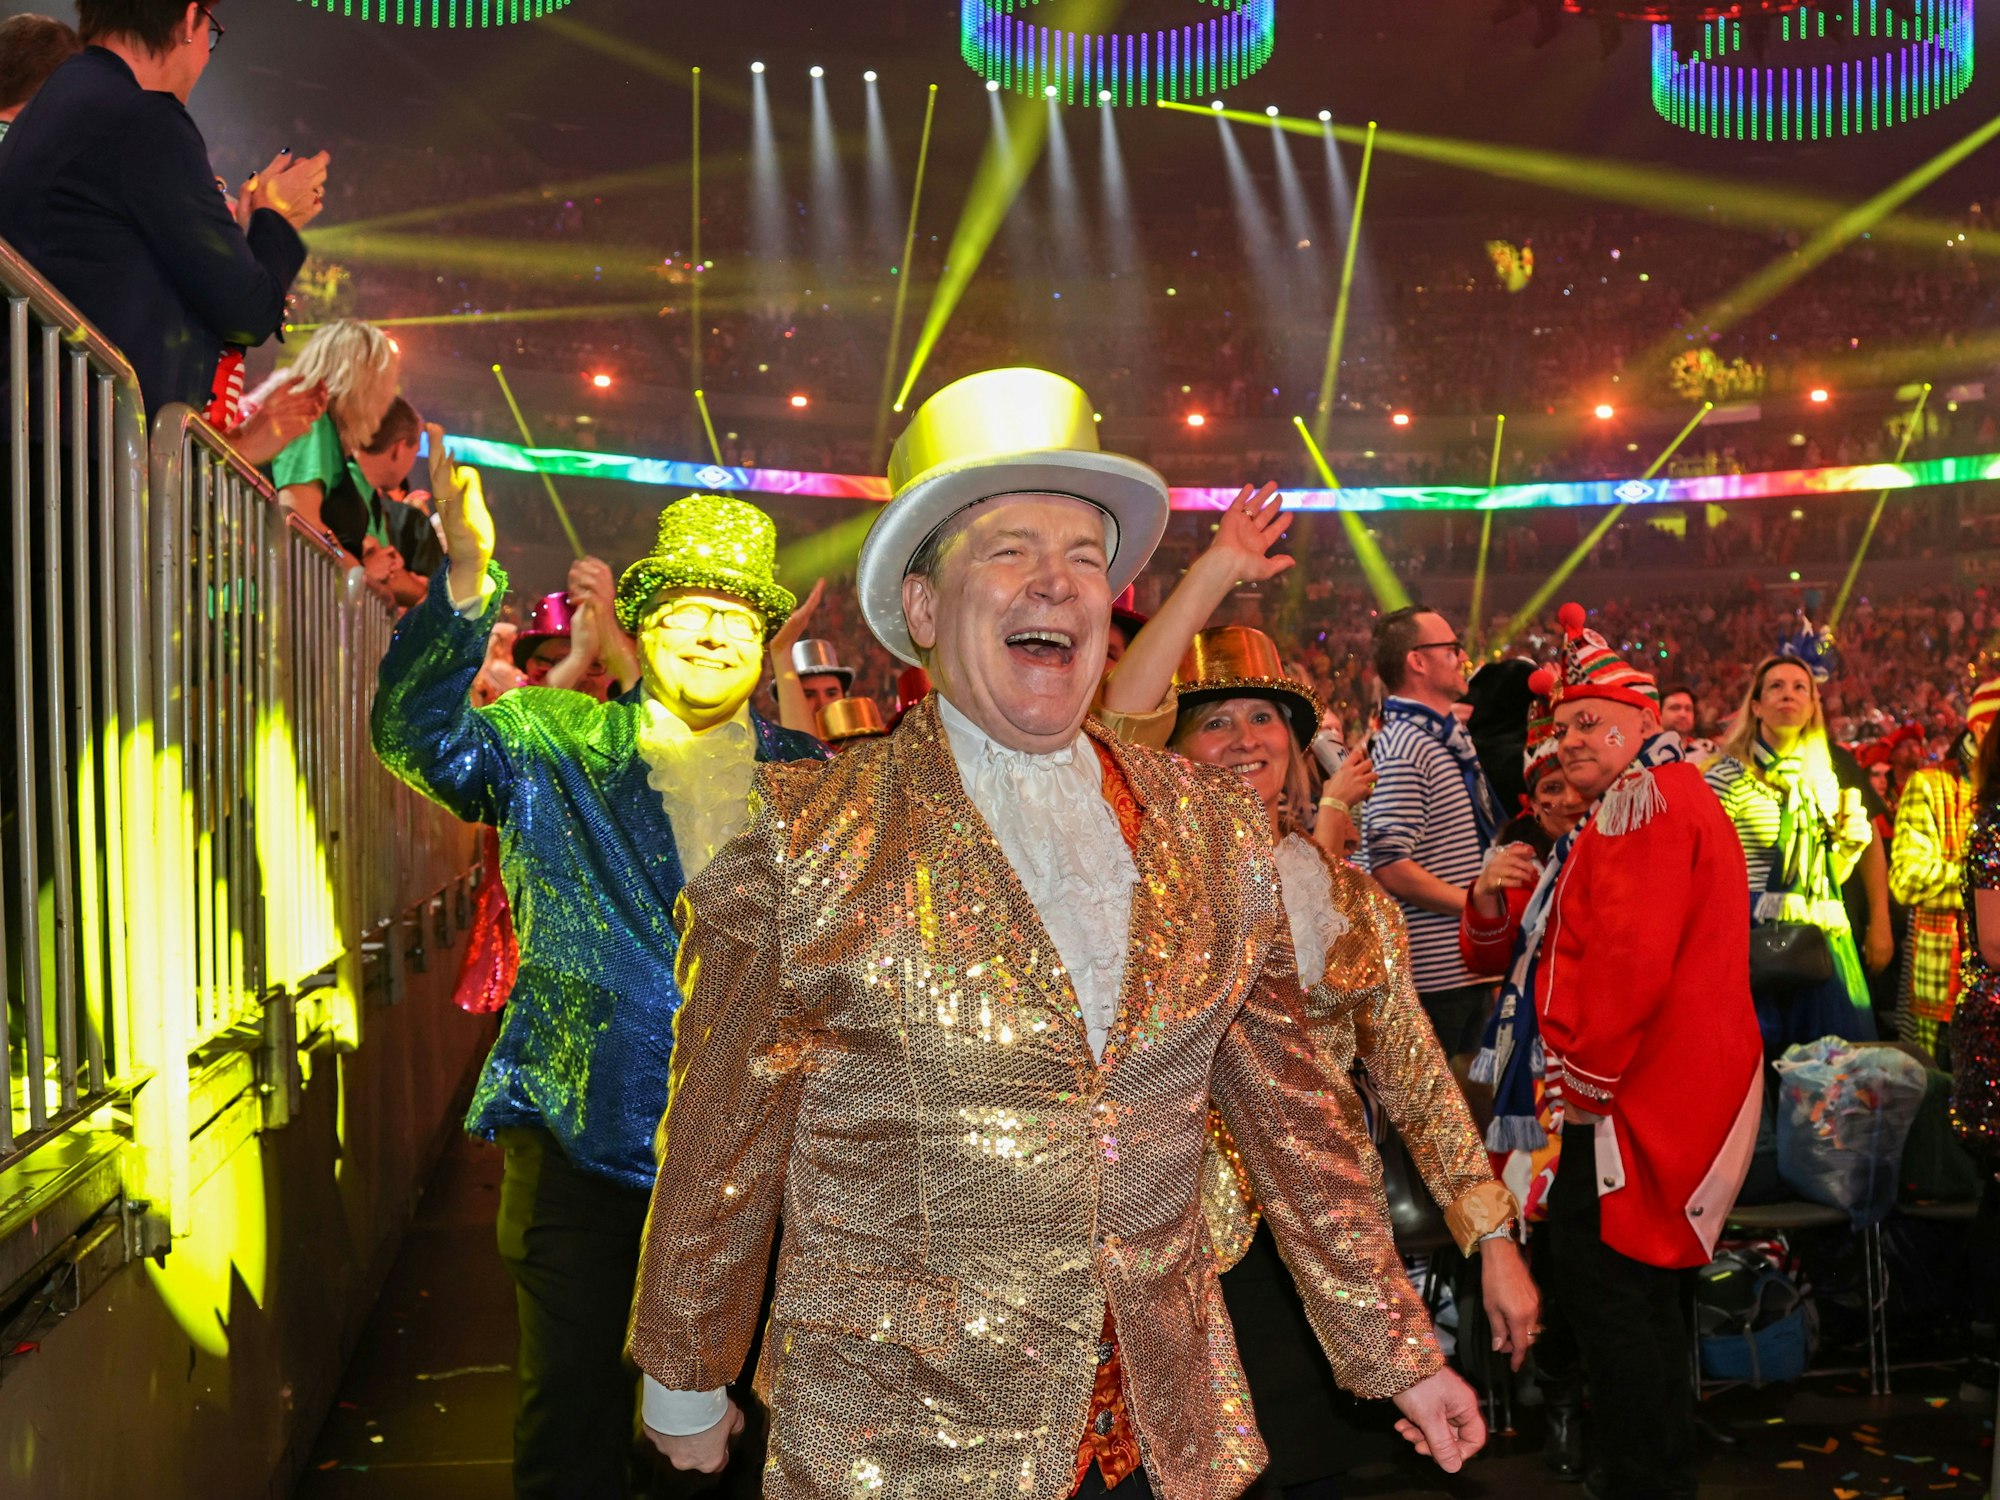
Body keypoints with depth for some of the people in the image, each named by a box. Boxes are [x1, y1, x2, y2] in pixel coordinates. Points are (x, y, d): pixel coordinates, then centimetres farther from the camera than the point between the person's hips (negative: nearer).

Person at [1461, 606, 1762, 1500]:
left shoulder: (1645, 800, -13)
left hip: (1636, 1101, -11)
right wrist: (1492, 905, -2)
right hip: (1661, 1097, 11)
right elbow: (1515, 952, 19)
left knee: (1606, 1292, -5)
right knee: (1640, 1293, 19)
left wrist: (1581, 1086, -17)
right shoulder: (1641, 807, 21)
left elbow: (1625, 959, -26)